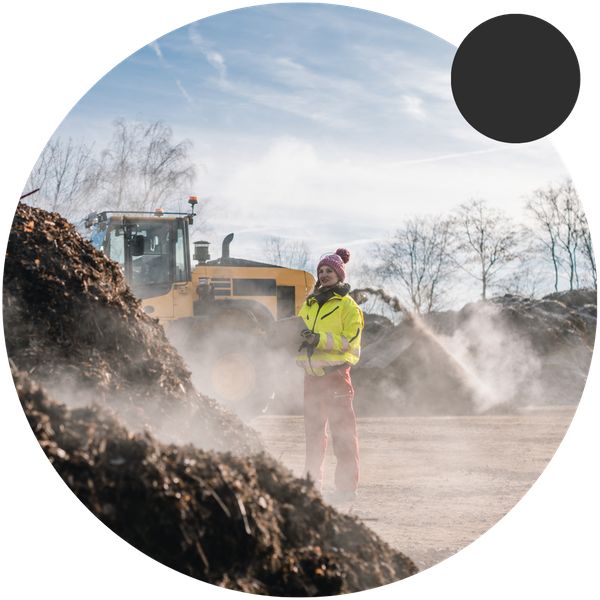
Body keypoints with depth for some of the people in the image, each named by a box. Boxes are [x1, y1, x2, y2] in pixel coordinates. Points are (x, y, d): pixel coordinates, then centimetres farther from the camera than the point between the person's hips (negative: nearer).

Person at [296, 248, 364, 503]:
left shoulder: (347, 306, -1)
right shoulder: (309, 304, 17)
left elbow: (350, 341, -10)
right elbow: (300, 331, 23)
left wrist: (321, 339, -20)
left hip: (335, 372, -6)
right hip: (312, 373, 6)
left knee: (341, 429, -7)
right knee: (313, 428, 11)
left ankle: (347, 486, -5)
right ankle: (312, 483, 18)